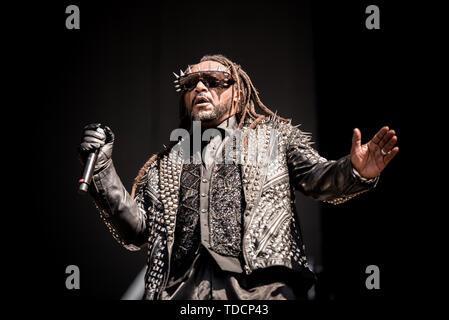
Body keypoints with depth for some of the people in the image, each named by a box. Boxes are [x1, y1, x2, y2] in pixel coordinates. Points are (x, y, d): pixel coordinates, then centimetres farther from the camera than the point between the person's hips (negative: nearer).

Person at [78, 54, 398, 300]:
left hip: (260, 280, -1)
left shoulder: (274, 134, 20)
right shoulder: (165, 163, 25)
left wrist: (354, 172, -15)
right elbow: (135, 233, 20)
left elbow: (317, 177, 8)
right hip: (183, 286, 1)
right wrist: (102, 168, 9)